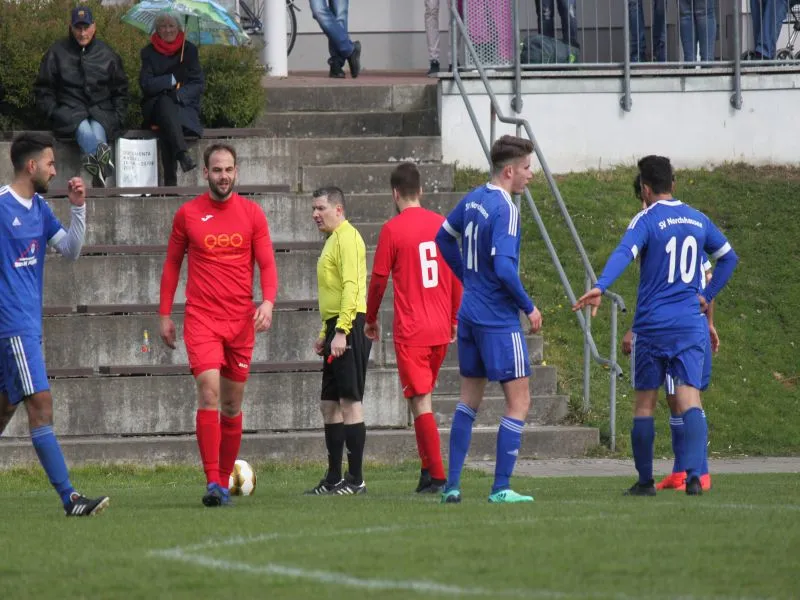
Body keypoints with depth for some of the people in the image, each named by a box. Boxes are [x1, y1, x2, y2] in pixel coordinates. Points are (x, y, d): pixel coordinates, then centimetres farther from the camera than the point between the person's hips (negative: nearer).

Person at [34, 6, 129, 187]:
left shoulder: (107, 54, 15)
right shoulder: (57, 53, 10)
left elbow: (121, 90, 22)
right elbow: (43, 89, 14)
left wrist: (119, 116, 8)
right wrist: (53, 112, -2)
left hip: (102, 110, 3)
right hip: (70, 109, -3)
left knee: (97, 130, -35)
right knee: (84, 129, -38)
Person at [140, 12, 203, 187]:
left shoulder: (189, 50, 9)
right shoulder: (149, 52, 9)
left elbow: (198, 84, 3)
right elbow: (146, 85, -3)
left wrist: (178, 95, -15)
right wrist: (173, 79, -12)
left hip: (185, 105, 0)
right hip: (155, 105, 0)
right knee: (165, 102, -38)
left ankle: (170, 179, -42)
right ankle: (183, 153, -51)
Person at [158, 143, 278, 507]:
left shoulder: (252, 214, 4)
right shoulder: (187, 214, 3)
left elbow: (266, 264, 4)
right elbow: (172, 264, 12)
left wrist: (268, 301, -14)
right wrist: (165, 314, 9)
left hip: (241, 320, 2)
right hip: (201, 318, -2)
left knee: (232, 405, 7)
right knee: (209, 392, -17)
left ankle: (225, 481, 19)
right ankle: (212, 482, -19)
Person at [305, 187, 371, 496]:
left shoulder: (347, 238, -10)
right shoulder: (333, 240, 21)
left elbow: (351, 286, -19)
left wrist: (341, 331, -24)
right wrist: (325, 333, 24)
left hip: (349, 326, -11)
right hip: (337, 329, 11)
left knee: (349, 401, -10)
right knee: (329, 404, 12)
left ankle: (355, 480, -9)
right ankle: (334, 478, 16)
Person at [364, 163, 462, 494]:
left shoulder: (392, 230, -8)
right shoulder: (442, 225, 6)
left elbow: (378, 280, -3)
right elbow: (457, 277, 11)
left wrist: (370, 319, 13)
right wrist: (454, 321, 22)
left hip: (410, 331, -5)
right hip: (440, 330, 5)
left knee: (420, 402, -4)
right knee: (423, 399, 18)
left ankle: (437, 477, -9)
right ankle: (427, 471, 18)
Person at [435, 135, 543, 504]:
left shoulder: (473, 199, 7)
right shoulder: (505, 210, -18)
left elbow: (444, 238, 21)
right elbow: (504, 267, -25)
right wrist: (529, 308, -13)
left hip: (469, 314, 8)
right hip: (499, 318, -8)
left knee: (470, 398, 16)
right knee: (519, 402, -1)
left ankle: (452, 485, 14)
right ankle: (501, 488, -3)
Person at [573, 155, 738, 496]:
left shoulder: (647, 220, -6)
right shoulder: (698, 220, 11)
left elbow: (624, 254, -24)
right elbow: (729, 257, 23)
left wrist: (600, 287, -37)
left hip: (652, 324, -3)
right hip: (690, 324, 3)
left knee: (645, 403, 9)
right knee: (690, 399, -6)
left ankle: (645, 481, 14)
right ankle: (693, 475, -24)